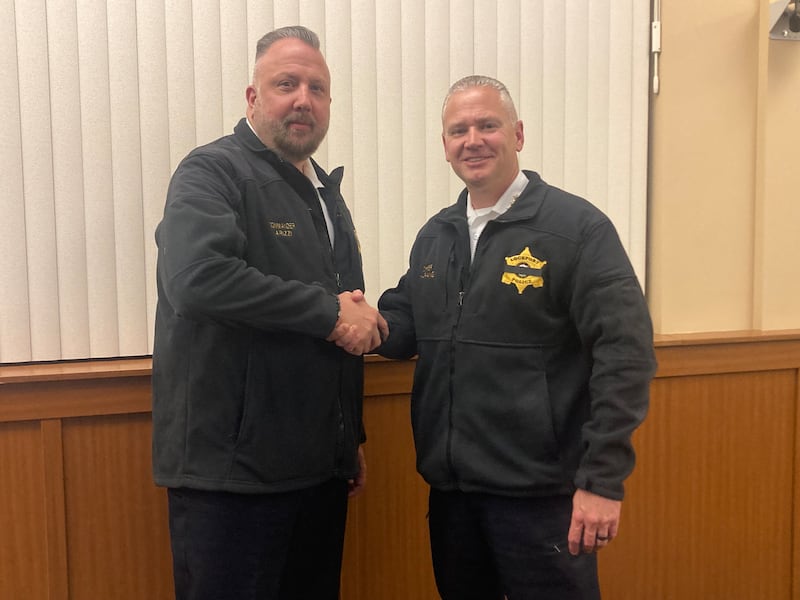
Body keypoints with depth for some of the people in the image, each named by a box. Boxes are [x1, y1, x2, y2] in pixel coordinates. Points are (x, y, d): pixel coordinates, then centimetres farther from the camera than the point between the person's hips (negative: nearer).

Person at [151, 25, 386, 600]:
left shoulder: (327, 194, 16)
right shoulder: (213, 173, -8)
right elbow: (198, 277, -29)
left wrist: (353, 436, 21)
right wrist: (329, 313, -20)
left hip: (321, 467, 7)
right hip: (232, 469, -7)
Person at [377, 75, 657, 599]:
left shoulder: (578, 227, -10)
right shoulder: (434, 236, 9)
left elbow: (624, 354, -16)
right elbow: (409, 327, 14)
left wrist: (603, 478, -19)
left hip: (539, 490, -6)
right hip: (450, 485, 6)